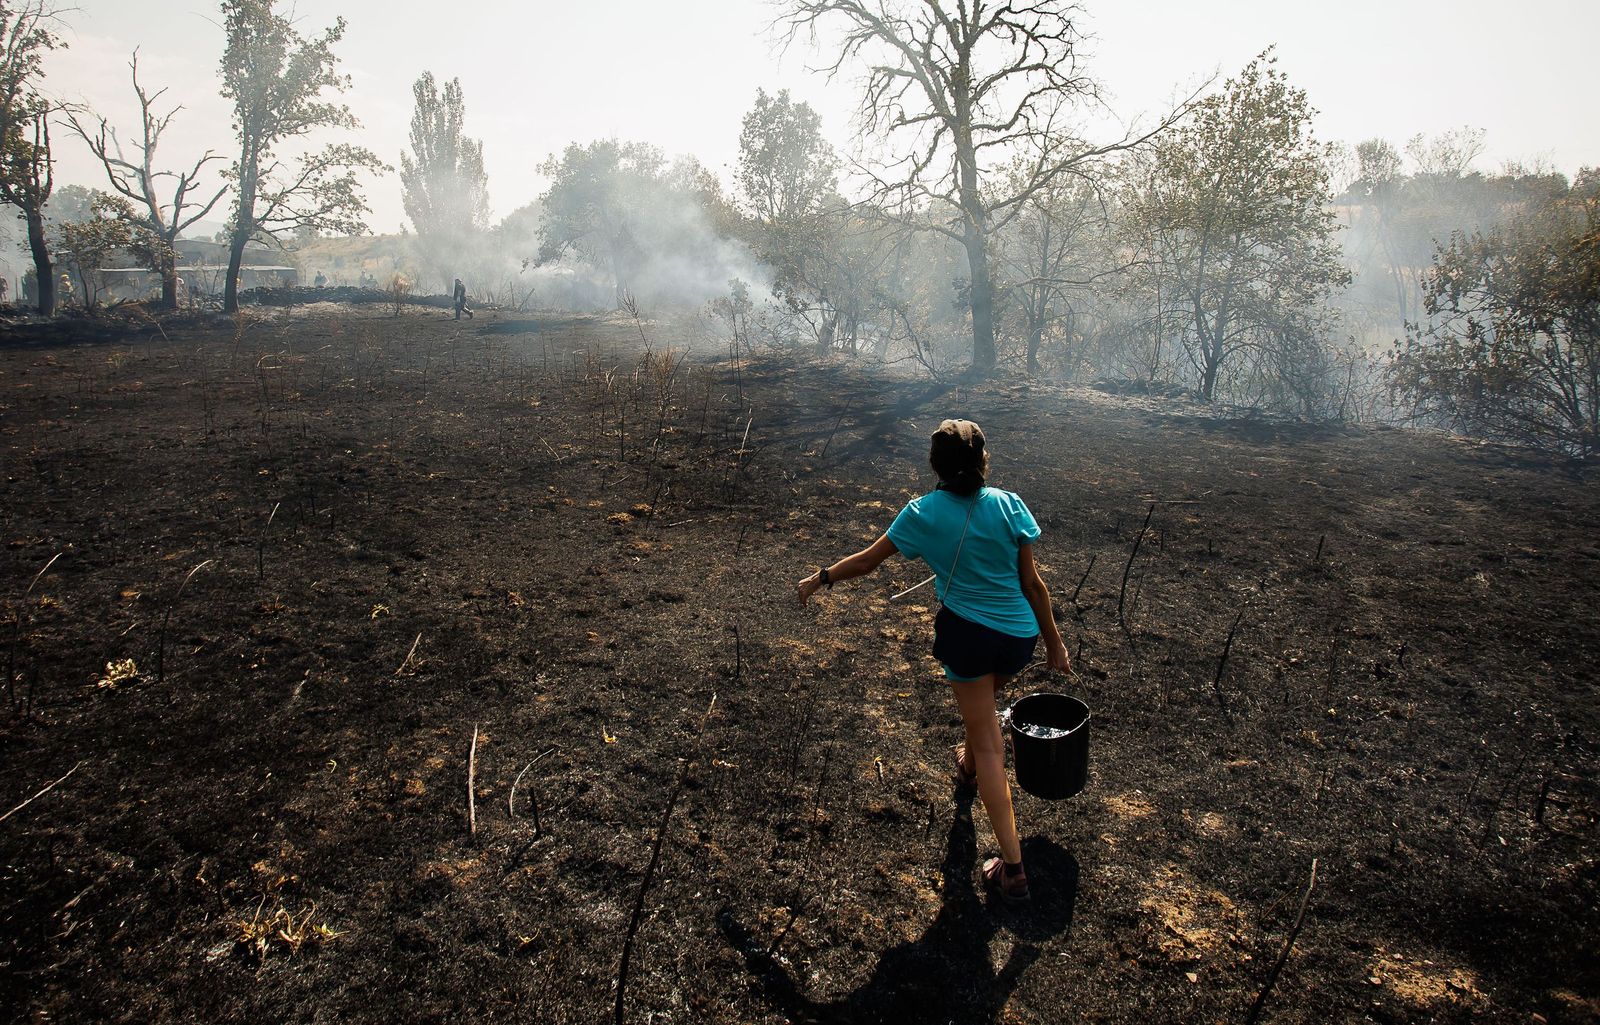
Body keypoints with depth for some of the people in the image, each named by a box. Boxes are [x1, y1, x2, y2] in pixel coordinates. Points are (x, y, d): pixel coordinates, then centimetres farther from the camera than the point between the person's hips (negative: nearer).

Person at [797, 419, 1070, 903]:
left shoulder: (923, 513, -9)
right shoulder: (1009, 505, -7)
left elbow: (868, 559, 0)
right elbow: (1032, 582, -4)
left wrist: (820, 578, 16)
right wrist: (1054, 640, 6)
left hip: (966, 633, -3)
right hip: (1019, 634, 3)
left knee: (987, 744, 5)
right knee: (983, 703, 34)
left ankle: (1012, 867, 5)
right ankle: (968, 765, 62)